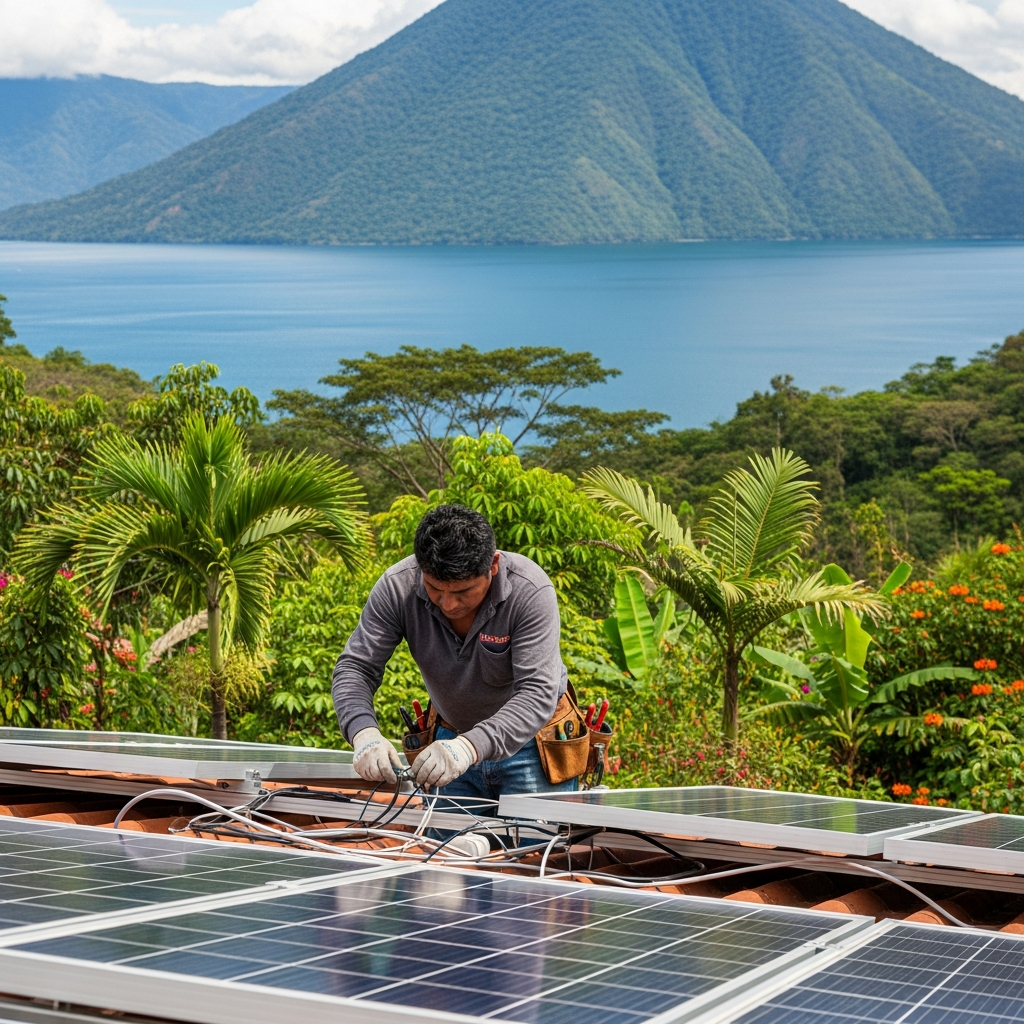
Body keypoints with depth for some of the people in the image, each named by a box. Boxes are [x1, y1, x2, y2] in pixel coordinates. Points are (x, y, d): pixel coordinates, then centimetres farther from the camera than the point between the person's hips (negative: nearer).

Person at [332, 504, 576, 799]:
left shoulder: (530, 591, -28)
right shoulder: (397, 587, -19)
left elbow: (538, 694, -33)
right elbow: (355, 668, -17)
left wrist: (471, 746, -49)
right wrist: (364, 733, -38)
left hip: (530, 746, -3)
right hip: (451, 739, 3)